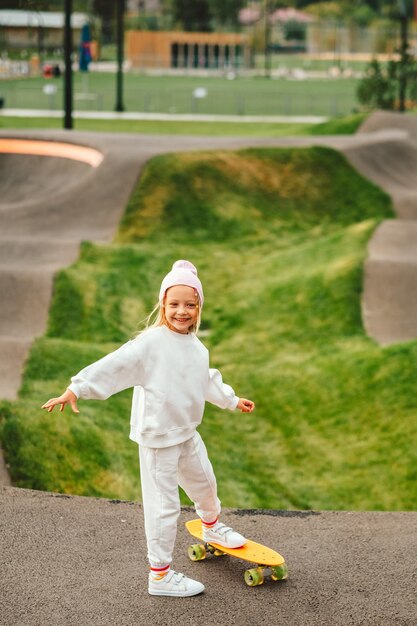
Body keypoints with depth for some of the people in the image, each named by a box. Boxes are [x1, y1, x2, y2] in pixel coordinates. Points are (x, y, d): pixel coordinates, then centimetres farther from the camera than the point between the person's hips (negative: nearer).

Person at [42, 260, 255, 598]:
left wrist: (233, 400, 34)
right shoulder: (150, 342, -21)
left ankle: (212, 526, 58)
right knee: (164, 506, -3)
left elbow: (208, 381, 23)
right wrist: (76, 389, -34)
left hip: (188, 433, 8)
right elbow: (112, 366, -27)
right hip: (158, 439, -8)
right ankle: (160, 575, 8)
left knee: (204, 482, 28)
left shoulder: (196, 347, 5)